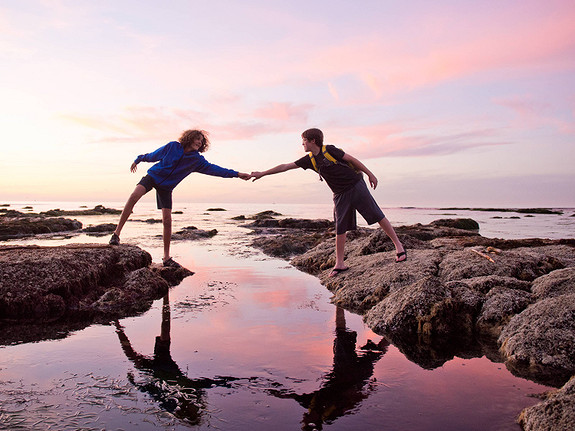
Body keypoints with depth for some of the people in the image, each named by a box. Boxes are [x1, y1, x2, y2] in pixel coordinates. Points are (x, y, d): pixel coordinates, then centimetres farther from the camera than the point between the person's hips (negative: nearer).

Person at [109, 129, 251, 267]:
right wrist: (138, 160, 17)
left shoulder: (197, 160, -2)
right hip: (153, 176, -2)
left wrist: (237, 174, -13)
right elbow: (154, 155, 6)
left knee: (167, 221, -6)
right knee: (134, 196, -31)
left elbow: (213, 169, -6)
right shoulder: (173, 146, -7)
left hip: (166, 187, 2)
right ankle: (116, 233, -23)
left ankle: (166, 258, 5)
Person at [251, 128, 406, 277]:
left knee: (377, 216, -3)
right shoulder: (310, 160, 4)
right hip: (340, 195, 5)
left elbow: (351, 159, -5)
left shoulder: (329, 150, -11)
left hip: (356, 186, -5)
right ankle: (339, 264, 10)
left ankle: (398, 246, 8)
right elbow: (285, 166, 7)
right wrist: (262, 174, 7)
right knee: (340, 229, 3)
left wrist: (370, 174, -3)